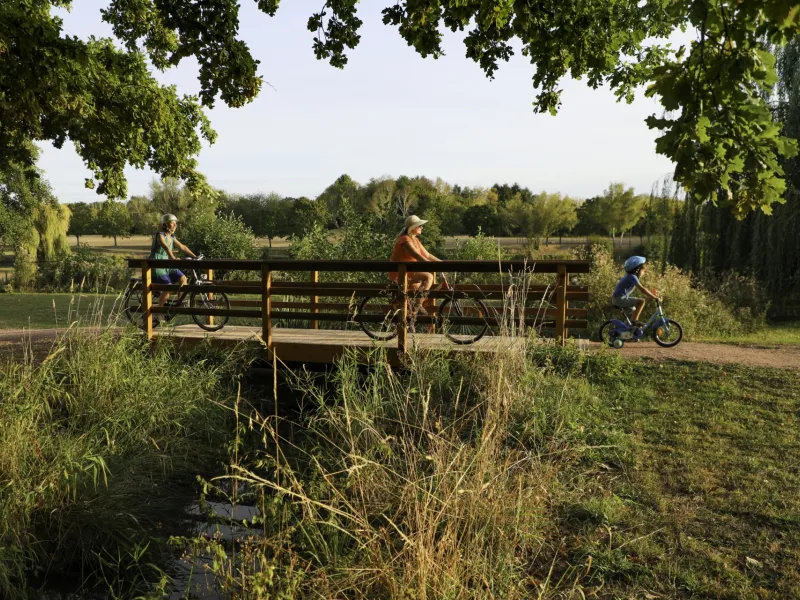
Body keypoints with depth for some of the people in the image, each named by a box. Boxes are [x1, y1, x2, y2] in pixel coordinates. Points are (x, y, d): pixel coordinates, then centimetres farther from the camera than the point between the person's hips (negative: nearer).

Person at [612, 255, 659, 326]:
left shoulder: (629, 276, 15)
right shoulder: (632, 277, -15)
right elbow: (642, 289, -21)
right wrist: (655, 297, -20)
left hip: (616, 299, 11)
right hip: (620, 299, -11)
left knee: (635, 309, 27)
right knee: (641, 301, -17)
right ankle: (635, 320, -14)